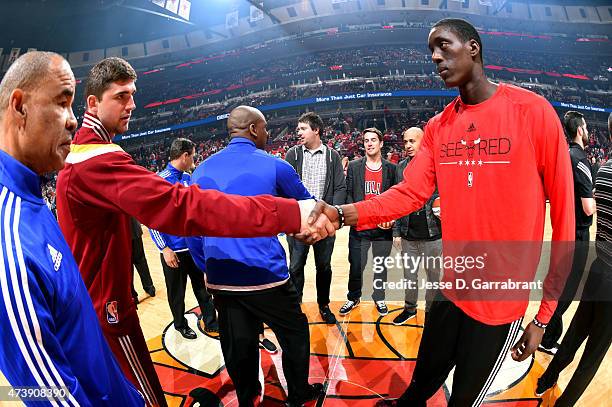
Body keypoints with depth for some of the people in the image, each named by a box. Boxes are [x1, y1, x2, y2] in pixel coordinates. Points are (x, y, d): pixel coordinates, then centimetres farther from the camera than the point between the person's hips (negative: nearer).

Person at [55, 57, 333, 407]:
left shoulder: (77, 152, 8)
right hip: (104, 305, -10)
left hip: (88, 298, 10)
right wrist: (289, 214, -48)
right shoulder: (97, 160, -28)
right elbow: (178, 205, -42)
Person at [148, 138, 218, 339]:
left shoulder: (188, 177, 5)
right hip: (174, 250, -6)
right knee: (176, 292, 12)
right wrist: (164, 249, -18)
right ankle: (181, 325, 32)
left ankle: (211, 322, 26)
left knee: (202, 286, 14)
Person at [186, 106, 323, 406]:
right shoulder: (273, 166, -4)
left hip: (220, 279, 5)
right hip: (265, 277, -4)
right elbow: (305, 204, 11)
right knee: (295, 335, 16)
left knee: (238, 346, 17)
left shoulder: (202, 170, 7)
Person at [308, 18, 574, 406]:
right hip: (451, 288, 4)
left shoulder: (533, 111, -11)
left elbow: (563, 211, -10)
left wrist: (545, 312, -7)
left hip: (501, 298, -4)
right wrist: (343, 214, -24)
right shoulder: (437, 127, 4)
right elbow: (410, 193, -6)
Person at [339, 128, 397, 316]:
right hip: (359, 228, 0)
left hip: (383, 228, 1)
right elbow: (348, 193, 2)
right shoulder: (354, 166, 4)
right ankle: (353, 298, 28)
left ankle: (379, 298, 33)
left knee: (381, 266, 13)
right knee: (356, 267, 7)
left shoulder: (391, 168, 5)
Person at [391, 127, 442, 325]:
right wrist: (396, 231, 6)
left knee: (433, 274, 11)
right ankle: (410, 308, 33)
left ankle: (431, 310, 28)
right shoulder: (401, 167, 6)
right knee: (409, 274, 14)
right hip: (408, 234, 3)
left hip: (432, 234, -3)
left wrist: (443, 209, -21)